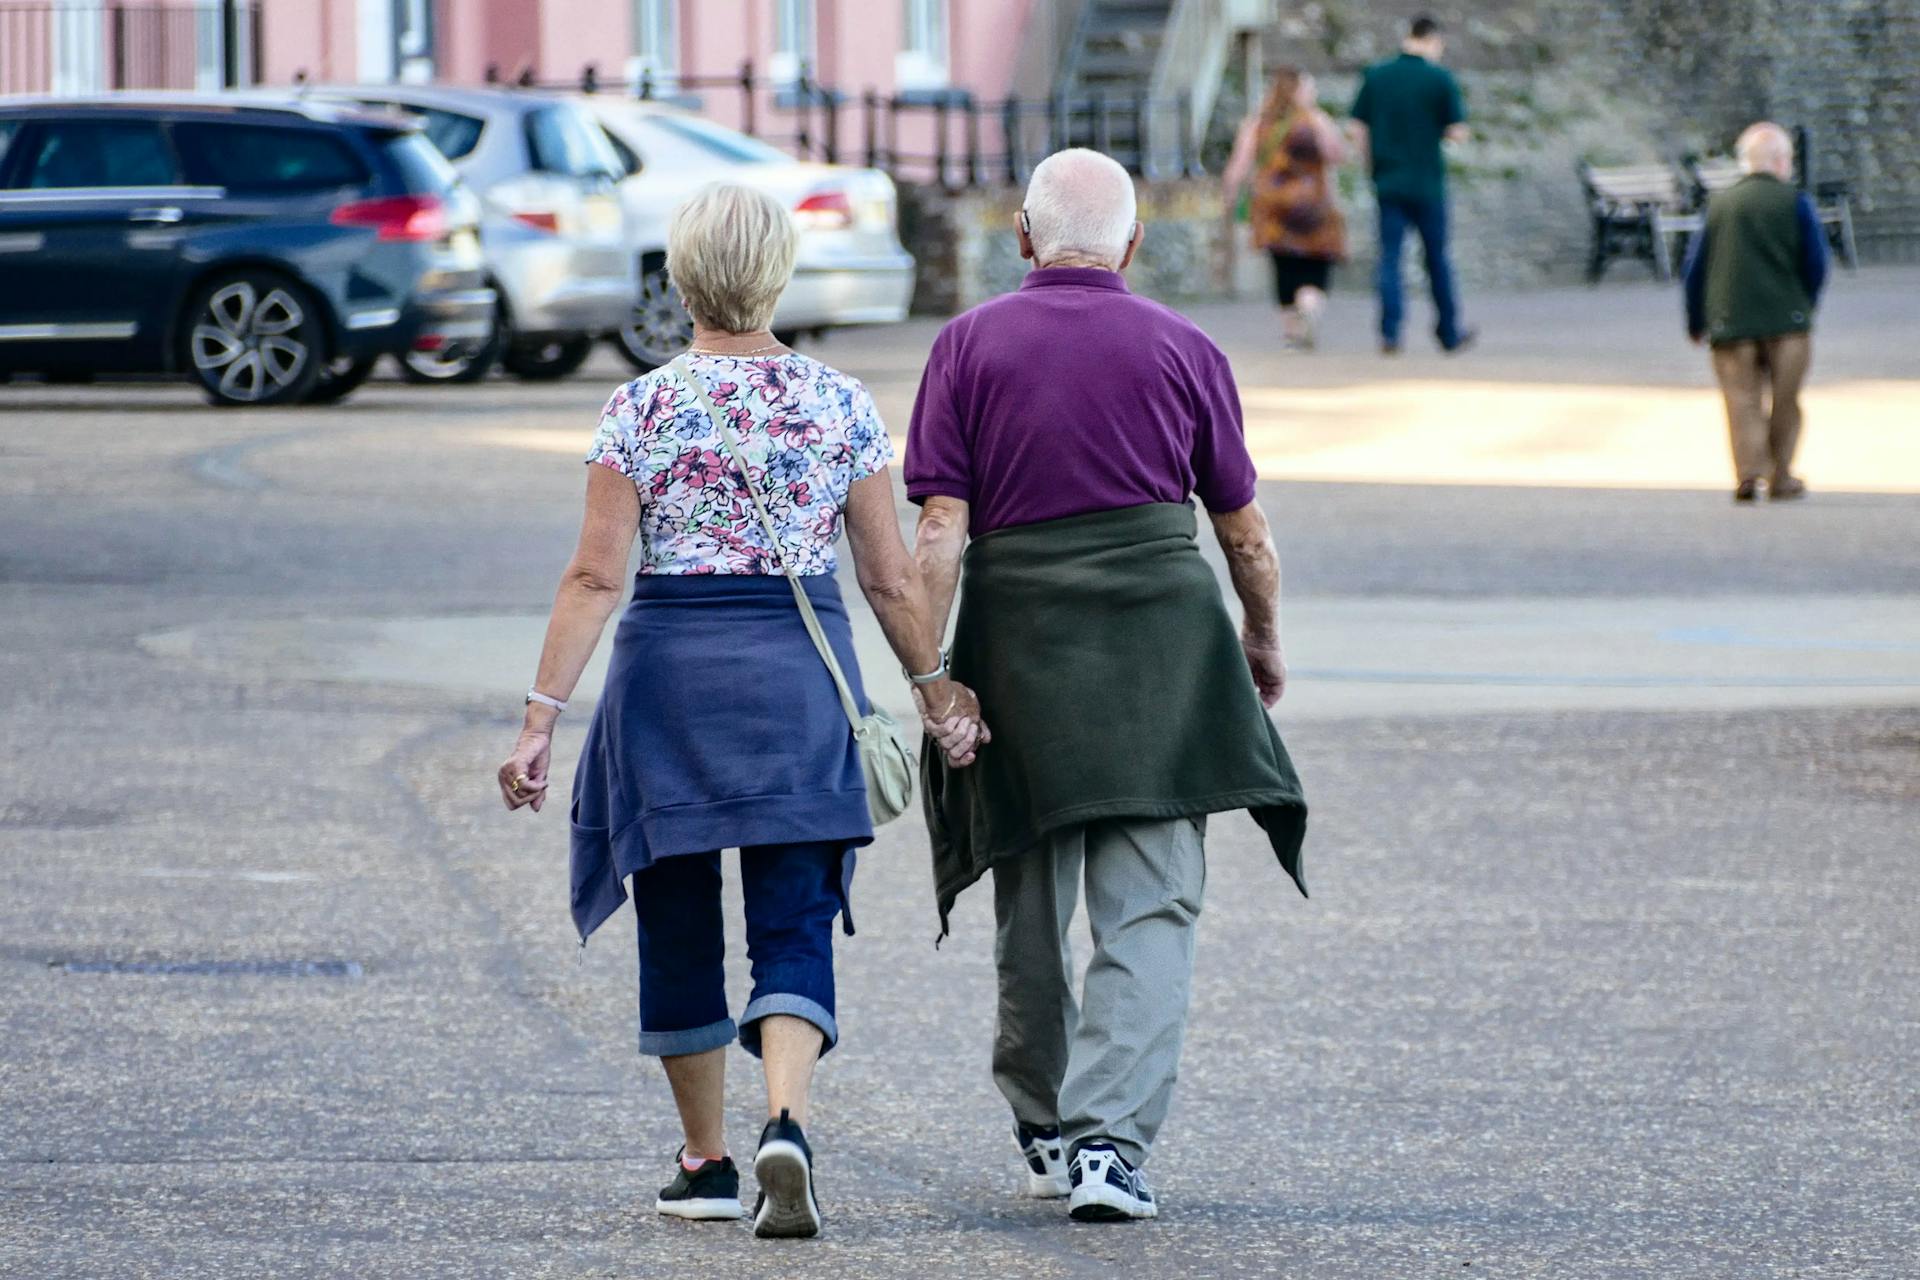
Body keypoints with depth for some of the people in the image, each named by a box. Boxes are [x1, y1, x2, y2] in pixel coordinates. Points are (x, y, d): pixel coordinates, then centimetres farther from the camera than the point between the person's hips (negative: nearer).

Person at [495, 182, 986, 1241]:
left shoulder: (642, 408, -4)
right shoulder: (842, 406, 1)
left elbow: (595, 576, -9)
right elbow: (890, 578, 3)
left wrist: (542, 715, -7)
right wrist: (935, 687, 17)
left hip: (668, 669, -1)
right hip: (802, 675, 1)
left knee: (679, 924, 13)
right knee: (794, 925, 1)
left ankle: (707, 1162, 19)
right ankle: (784, 1123, -24)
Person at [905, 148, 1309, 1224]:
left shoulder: (970, 346, 3)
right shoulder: (1183, 350, 4)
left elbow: (941, 532, -5)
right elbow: (1246, 531, 11)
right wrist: (1264, 641, 27)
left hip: (1018, 645, 1)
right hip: (1162, 643, -1)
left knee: (1032, 909, 15)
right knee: (1150, 911, -3)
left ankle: (1045, 1130, 30)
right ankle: (1108, 1140, -16)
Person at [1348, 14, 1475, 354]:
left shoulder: (1376, 76, 4)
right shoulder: (1440, 78, -7)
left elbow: (1358, 131, 4)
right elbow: (1458, 132, -8)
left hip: (1388, 182, 2)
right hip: (1427, 182, -2)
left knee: (1390, 256, 1)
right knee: (1436, 257, 9)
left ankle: (1389, 331, -13)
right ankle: (1449, 334, 19)